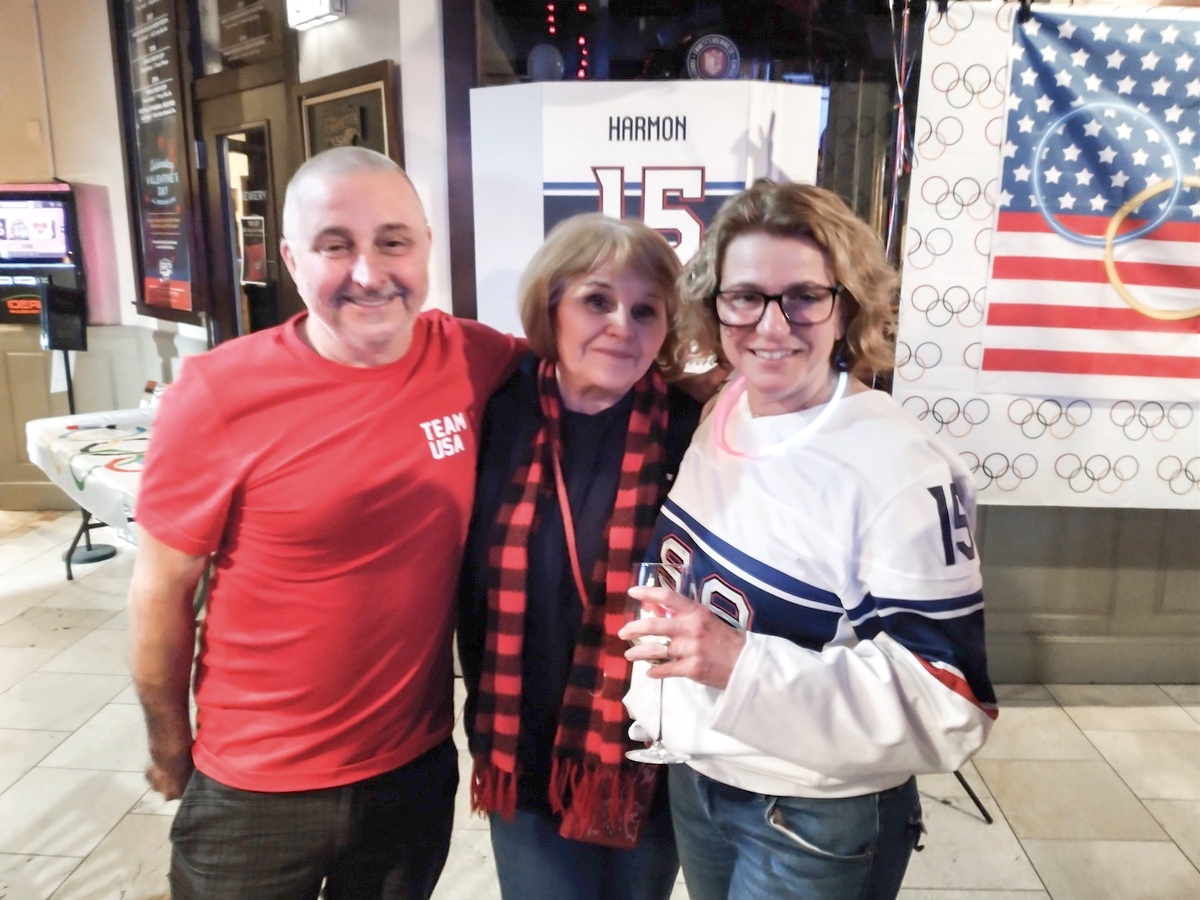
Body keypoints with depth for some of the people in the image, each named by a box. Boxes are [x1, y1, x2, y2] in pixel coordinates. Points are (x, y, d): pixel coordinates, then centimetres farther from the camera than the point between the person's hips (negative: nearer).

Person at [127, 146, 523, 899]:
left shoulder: (475, 361, -11)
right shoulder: (220, 394, -18)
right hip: (257, 791, -2)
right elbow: (161, 595, -7)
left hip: (419, 766, 3)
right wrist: (171, 753, 4)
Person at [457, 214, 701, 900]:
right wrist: (487, 729, 6)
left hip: (650, 765, -1)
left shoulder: (692, 436, -14)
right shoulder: (503, 418, -8)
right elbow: (475, 590, 1)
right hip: (527, 761, 1)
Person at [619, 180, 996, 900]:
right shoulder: (714, 418, -4)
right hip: (693, 782, 6)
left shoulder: (902, 470, -24)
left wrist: (743, 663, -35)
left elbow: (950, 711, -25)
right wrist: (654, 705, 9)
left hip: (820, 821, -5)